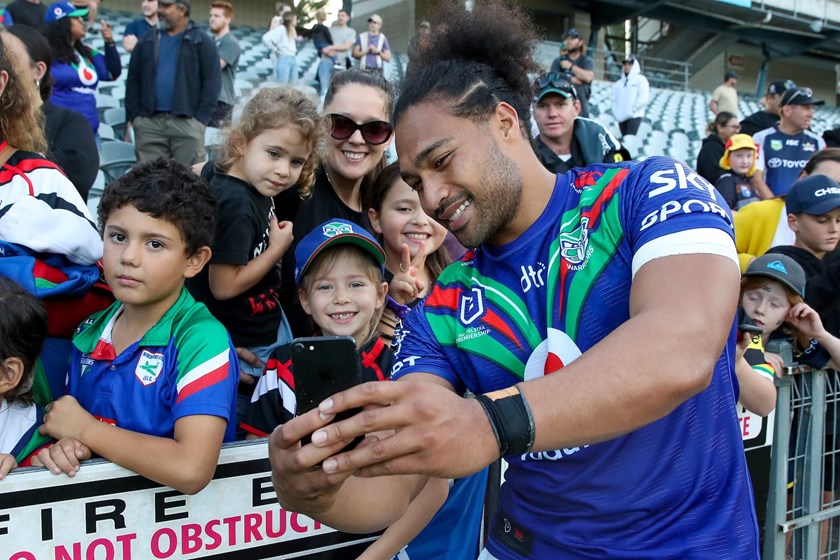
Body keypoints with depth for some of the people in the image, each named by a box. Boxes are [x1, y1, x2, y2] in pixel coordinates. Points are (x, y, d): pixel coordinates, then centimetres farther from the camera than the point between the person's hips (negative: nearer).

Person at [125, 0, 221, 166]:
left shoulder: (202, 42, 5)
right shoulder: (146, 42, 15)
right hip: (148, 122, 3)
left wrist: (201, 118, -10)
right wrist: (132, 116, 4)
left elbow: (212, 82, -2)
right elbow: (133, 81, 15)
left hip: (186, 122, -3)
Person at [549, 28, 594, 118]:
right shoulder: (558, 61, 14)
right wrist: (573, 80, -5)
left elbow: (588, 77, -9)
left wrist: (570, 66, -3)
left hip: (581, 104, 0)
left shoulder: (587, 61, 11)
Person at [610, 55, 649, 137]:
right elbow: (614, 99, 16)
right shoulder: (619, 83, 19)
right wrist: (615, 112, 1)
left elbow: (643, 98, -7)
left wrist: (633, 109, -14)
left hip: (634, 116, -5)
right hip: (621, 117, 5)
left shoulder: (641, 79, 4)